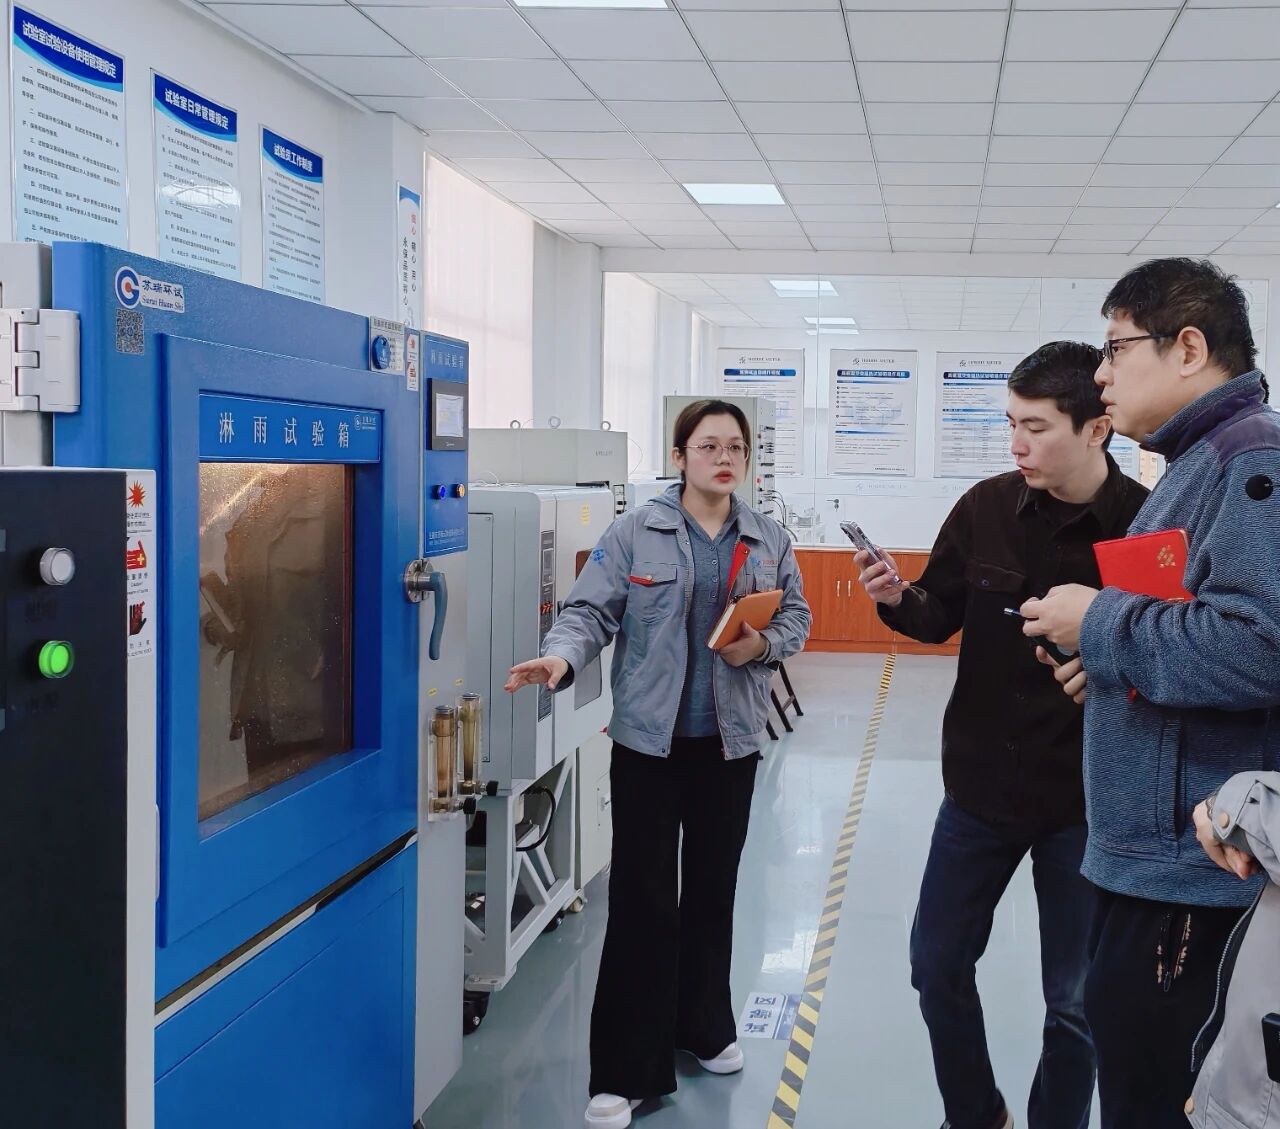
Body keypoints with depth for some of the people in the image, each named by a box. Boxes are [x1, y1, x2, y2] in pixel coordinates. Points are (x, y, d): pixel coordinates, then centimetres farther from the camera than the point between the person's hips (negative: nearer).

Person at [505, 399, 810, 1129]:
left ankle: (705, 1028, 35)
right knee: (643, 898, -2)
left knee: (713, 890, 16)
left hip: (730, 741, 4)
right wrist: (562, 657, -28)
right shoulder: (635, 534, -6)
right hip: (649, 740, -3)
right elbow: (591, 613, -8)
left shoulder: (771, 541, 6)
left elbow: (798, 617, 11)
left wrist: (764, 644, -10)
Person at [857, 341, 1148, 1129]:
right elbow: (941, 619, 5)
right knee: (938, 967, 16)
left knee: (1077, 1002, 11)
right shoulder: (985, 508, -5)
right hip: (981, 783, 4)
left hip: (1088, 798, -3)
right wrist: (898, 599, -15)